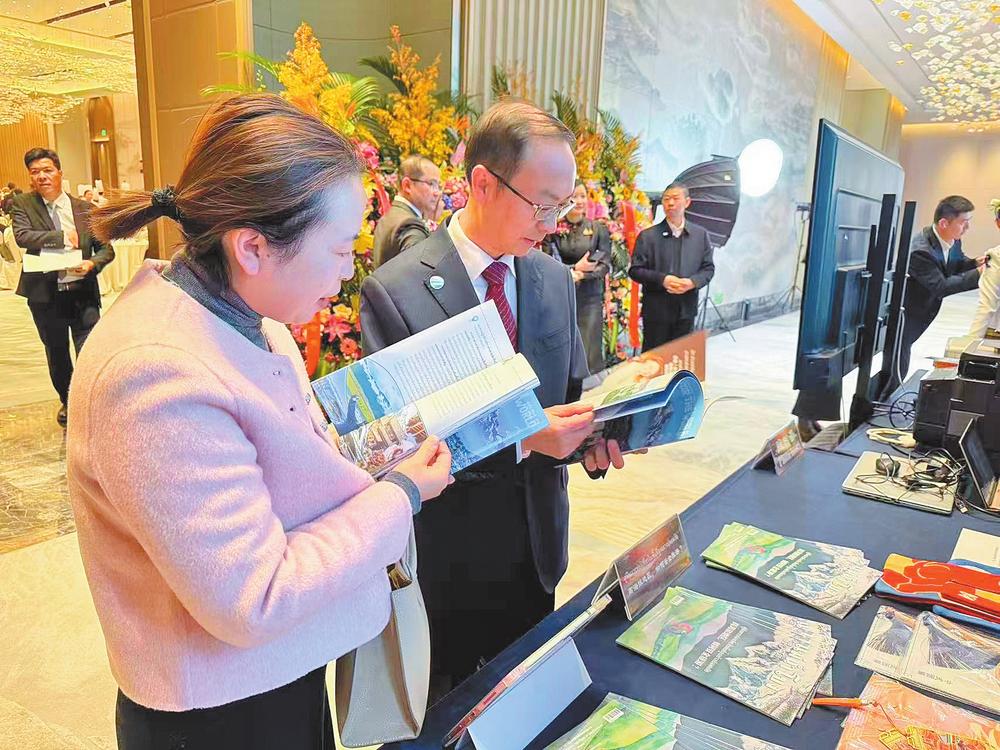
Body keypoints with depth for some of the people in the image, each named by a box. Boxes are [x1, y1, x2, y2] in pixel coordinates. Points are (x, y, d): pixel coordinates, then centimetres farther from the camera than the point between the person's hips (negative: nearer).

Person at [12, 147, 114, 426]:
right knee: (56, 354, 20)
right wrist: (63, 237, -19)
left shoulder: (85, 208, 1)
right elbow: (22, 236, -18)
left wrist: (93, 263, -15)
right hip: (45, 296, 1)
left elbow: (106, 248, 3)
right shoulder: (22, 204, -1)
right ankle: (66, 401, 42)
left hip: (83, 294, -1)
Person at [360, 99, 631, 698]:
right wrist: (520, 437, -29)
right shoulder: (394, 292, -19)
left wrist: (590, 436, -12)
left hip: (538, 548, 5)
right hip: (447, 559, -5)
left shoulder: (556, 280, 0)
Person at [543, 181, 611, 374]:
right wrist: (575, 268, -15)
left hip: (590, 297, 0)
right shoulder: (553, 230, 4)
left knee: (590, 352, -2)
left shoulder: (598, 229, 7)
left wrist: (580, 275, -13)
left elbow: (604, 264, 1)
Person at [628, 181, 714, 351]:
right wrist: (662, 280, -19)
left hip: (687, 310, 3)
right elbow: (635, 270, -5)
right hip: (656, 311, -2)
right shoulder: (647, 236, -3)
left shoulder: (701, 234, 6)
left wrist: (692, 282, -14)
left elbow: (708, 268, 7)